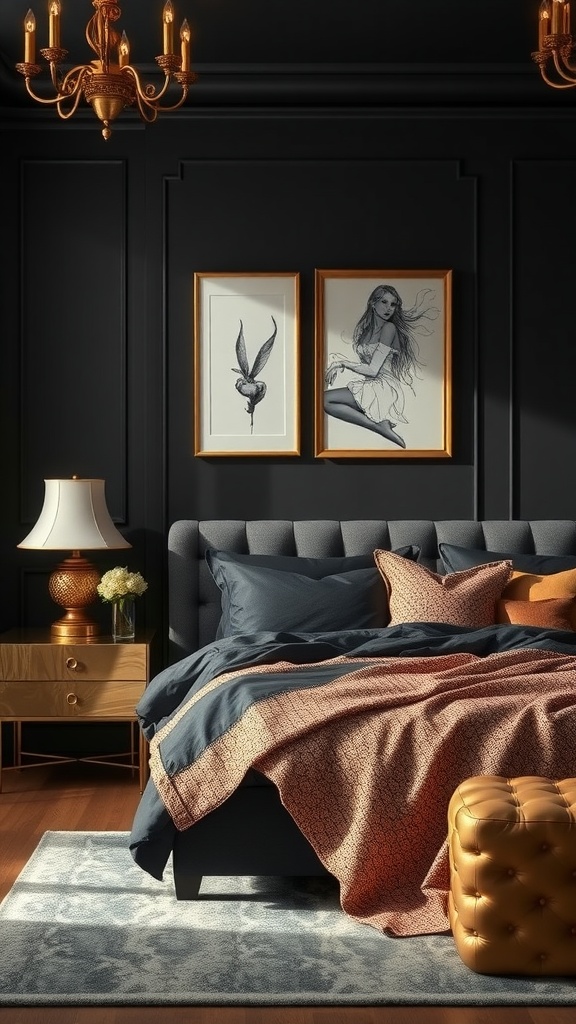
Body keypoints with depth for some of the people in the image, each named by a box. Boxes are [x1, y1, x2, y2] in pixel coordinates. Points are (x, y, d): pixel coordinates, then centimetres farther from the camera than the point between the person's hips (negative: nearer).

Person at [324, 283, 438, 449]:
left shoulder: (389, 328, -9)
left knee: (325, 399, -19)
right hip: (369, 385, 8)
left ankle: (379, 425, -22)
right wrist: (337, 365, -3)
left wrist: (342, 362, -6)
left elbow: (373, 370, -15)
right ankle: (380, 425, -18)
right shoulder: (365, 328, 15)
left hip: (384, 389, -8)